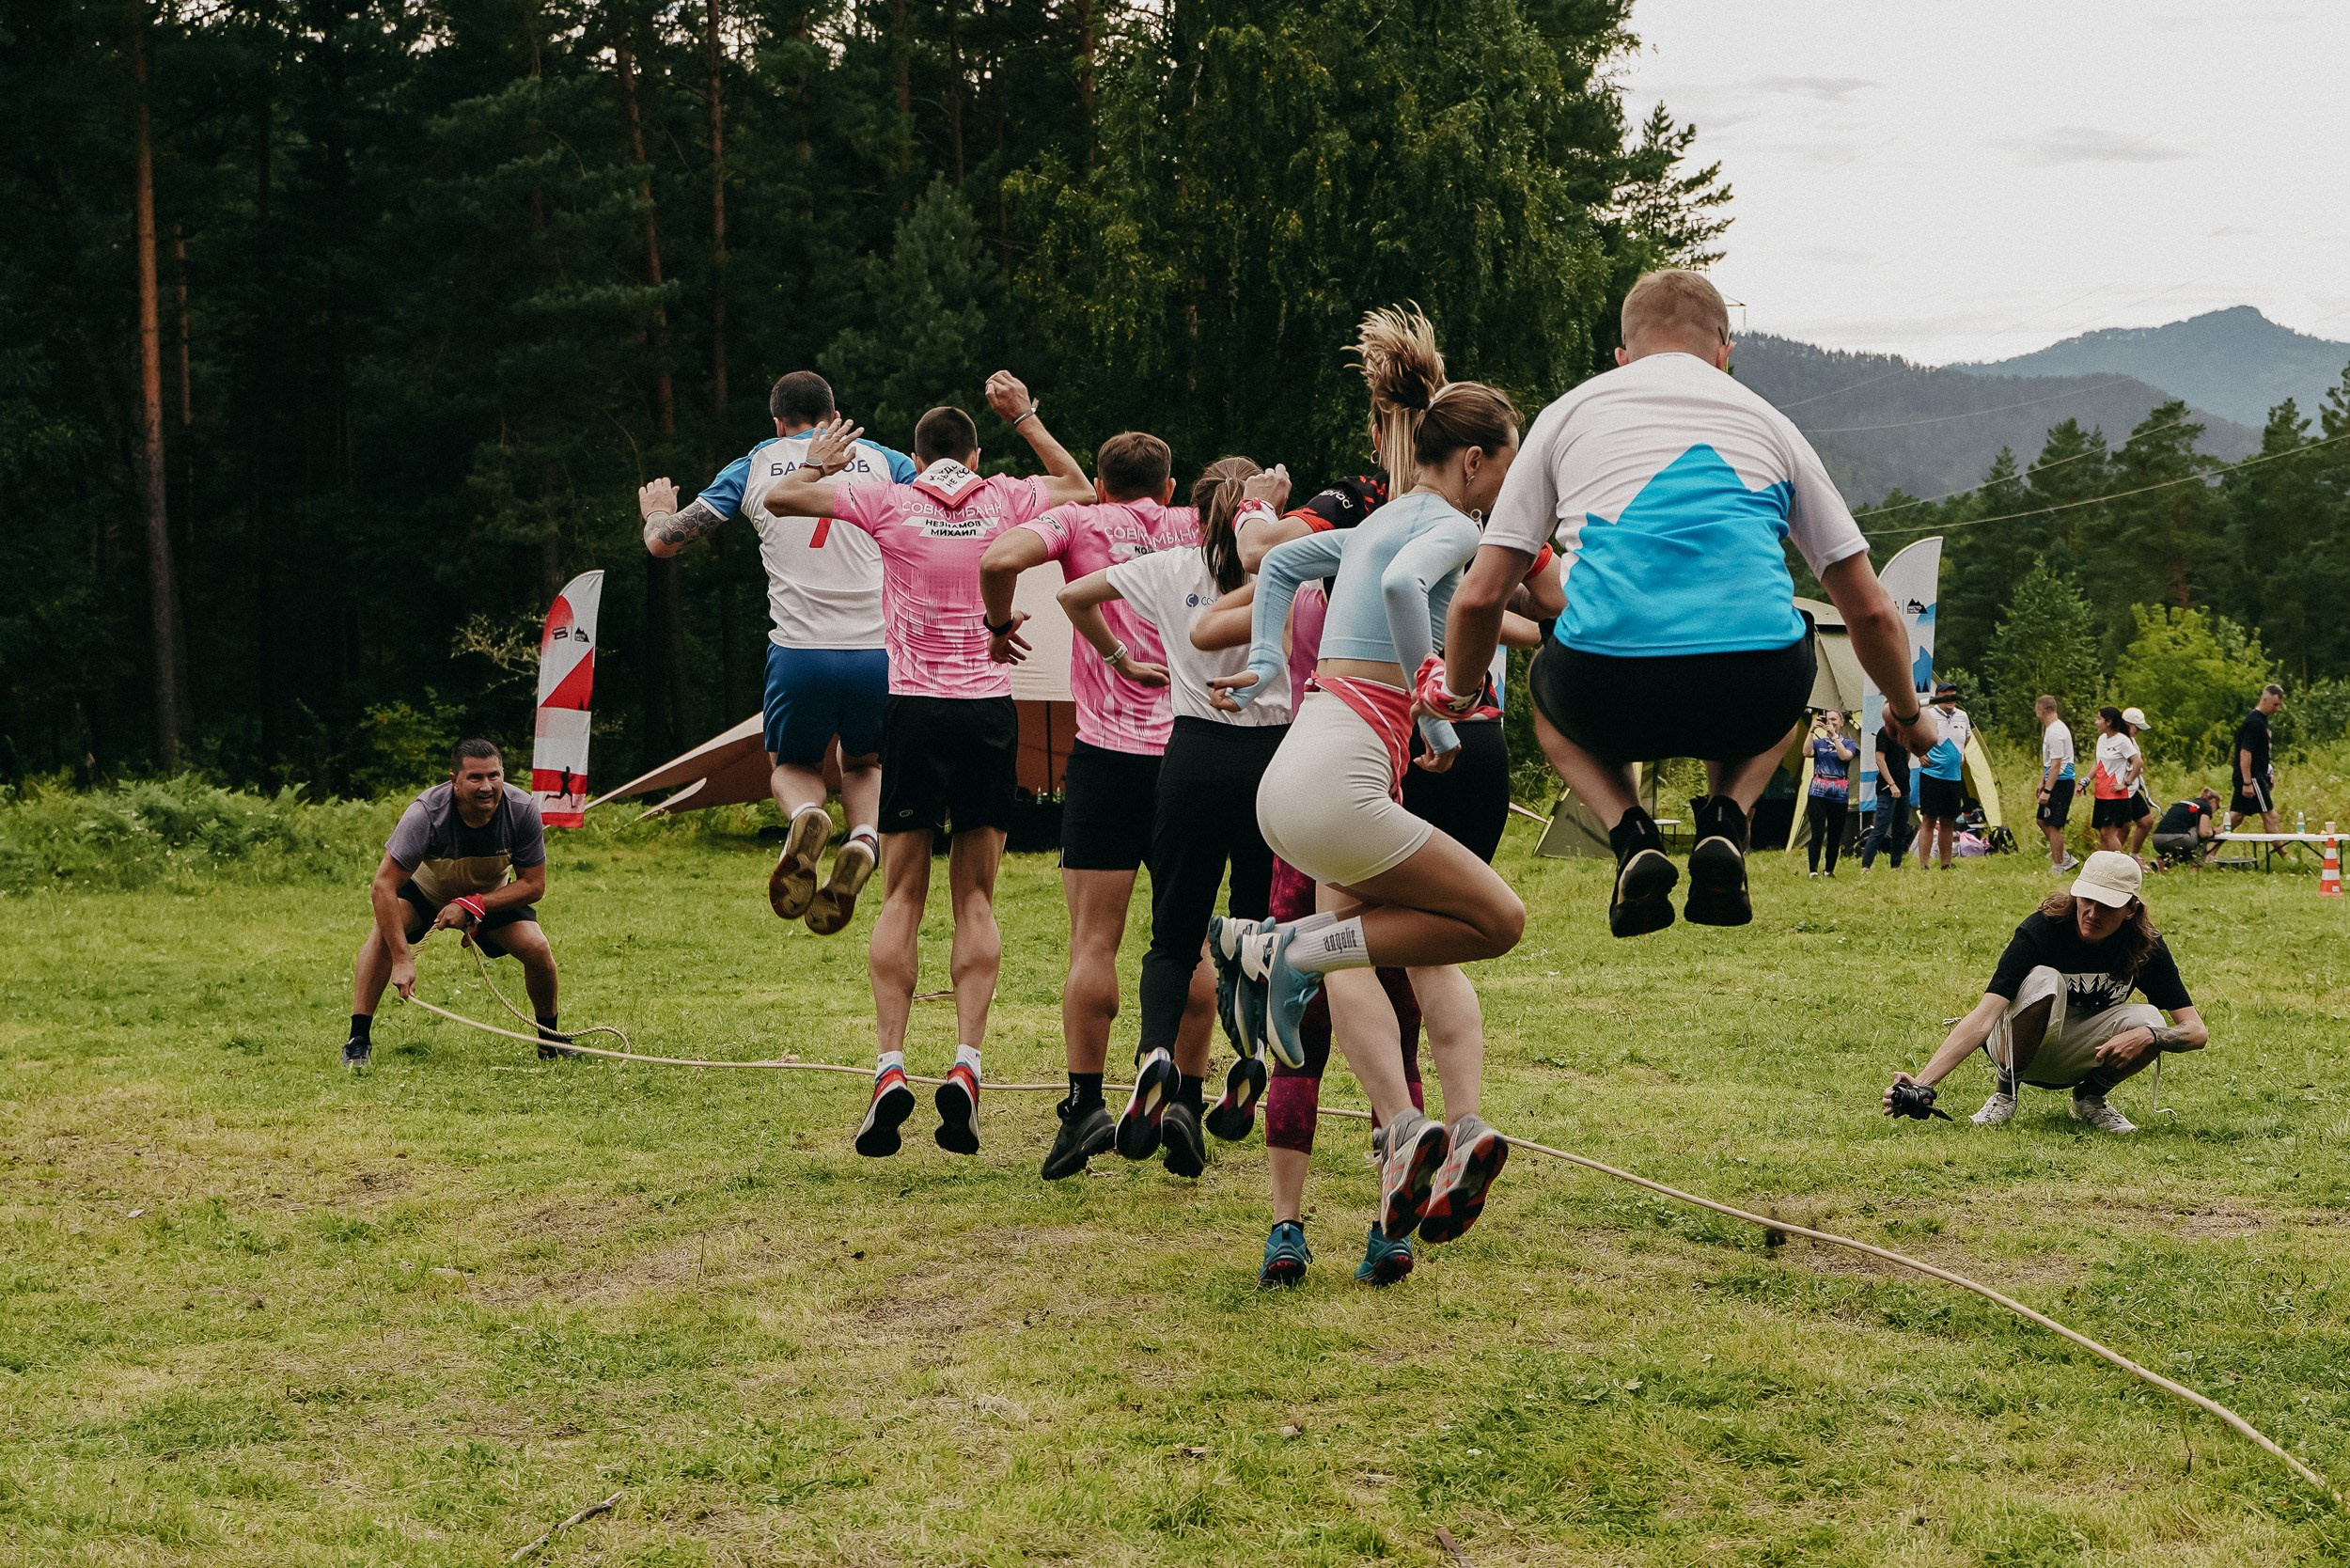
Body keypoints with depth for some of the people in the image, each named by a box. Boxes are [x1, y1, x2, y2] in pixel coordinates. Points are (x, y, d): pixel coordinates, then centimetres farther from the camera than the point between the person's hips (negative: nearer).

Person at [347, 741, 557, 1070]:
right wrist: (402, 960, -45)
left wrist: (474, 905, -33)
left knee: (537, 948, -20)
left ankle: (549, 1039, 6)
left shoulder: (523, 810, -28)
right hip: (426, 891, -2)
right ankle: (358, 1039, -24)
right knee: (385, 928, -30)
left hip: (493, 897, 2)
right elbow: (383, 886, -38)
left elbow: (533, 885, -19)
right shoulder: (426, 812, -36)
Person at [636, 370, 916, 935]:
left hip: (798, 654, -1)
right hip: (878, 652, 1)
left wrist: (657, 512, 35)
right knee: (865, 765, 27)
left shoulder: (755, 465, 11)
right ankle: (864, 840, -7)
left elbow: (664, 541, 12)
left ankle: (805, 815, -12)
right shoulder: (882, 461, 11)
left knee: (791, 766, 25)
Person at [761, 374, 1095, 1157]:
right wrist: (1025, 417, 29)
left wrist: (820, 464, 24)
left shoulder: (890, 502, 1)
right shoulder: (1004, 499, 7)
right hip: (990, 706, 1)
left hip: (914, 708, -1)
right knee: (975, 898, 5)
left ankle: (890, 1067, -9)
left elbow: (779, 499, 7)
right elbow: (1081, 488, 28)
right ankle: (966, 1064, -7)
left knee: (902, 899, 3)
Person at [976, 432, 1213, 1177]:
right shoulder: (1197, 529, 12)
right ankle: (1184, 1099, 2)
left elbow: (1000, 560, -12)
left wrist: (1000, 625, 5)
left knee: (1094, 940, -1)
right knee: (1187, 942, 10)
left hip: (1107, 751, -2)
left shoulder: (1080, 522, 4)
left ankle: (1084, 1107, -7)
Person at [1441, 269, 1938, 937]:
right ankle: (1725, 820, 11)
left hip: (1612, 696, -1)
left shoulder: (1567, 413, 21)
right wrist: (1907, 715, 43)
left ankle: (1630, 835, 8)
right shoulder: (1768, 423, 23)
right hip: (1750, 704, 1)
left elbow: (1479, 599, 18)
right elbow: (1870, 611, 24)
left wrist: (1452, 705, 37)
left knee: (1548, 688, 37)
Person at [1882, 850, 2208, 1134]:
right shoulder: (2041, 930, -26)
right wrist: (1921, 1084, -47)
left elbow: (2197, 1032, -17)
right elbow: (1982, 1019, -35)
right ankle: (2005, 1090, -12)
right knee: (2045, 980, -34)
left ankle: (2091, 1096, 2)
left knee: (2149, 1019, -28)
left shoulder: (2146, 945, -16)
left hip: (2079, 1057, 3)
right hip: (2018, 1048, -3)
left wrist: (2148, 1035, -40)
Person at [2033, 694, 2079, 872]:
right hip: (2054, 780, 11)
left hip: (2061, 782, -11)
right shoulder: (2049, 728, 14)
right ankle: (2065, 857, 19)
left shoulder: (2055, 732, -19)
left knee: (2053, 825, -7)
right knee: (2041, 819, 15)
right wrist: (2042, 782, 25)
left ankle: (2059, 865, -1)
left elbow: (2056, 764, -23)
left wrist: (2047, 790, -23)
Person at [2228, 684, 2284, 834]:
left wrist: (2269, 774, 24)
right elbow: (2245, 753, -21)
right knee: (2269, 816, -4)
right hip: (2251, 777, -10)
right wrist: (2247, 783, -23)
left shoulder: (2262, 719, 14)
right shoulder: (2254, 722, -17)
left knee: (2236, 816, 10)